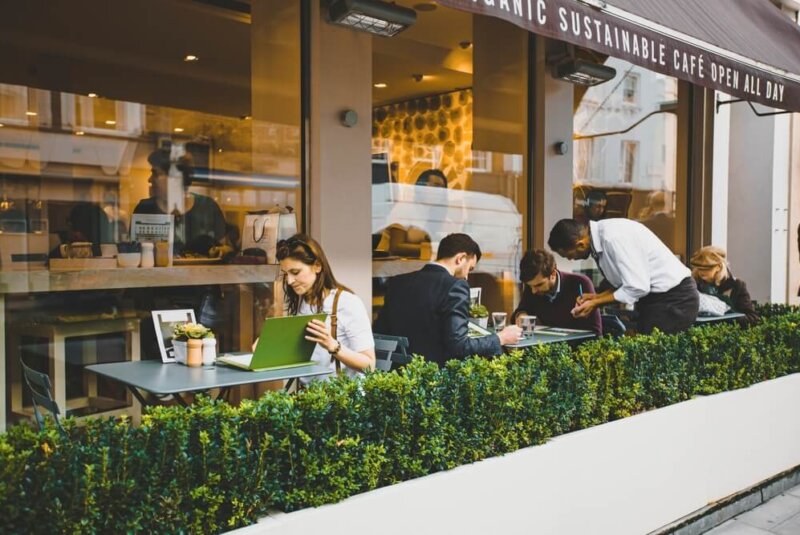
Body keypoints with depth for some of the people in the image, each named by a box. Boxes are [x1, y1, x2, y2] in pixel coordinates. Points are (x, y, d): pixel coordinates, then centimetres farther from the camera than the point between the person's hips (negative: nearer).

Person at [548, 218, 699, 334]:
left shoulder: (613, 237, -25)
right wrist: (596, 297, 1)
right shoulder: (599, 237, 3)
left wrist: (596, 303, -14)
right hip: (655, 296, 9)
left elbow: (637, 288, -24)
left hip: (674, 299, -9)